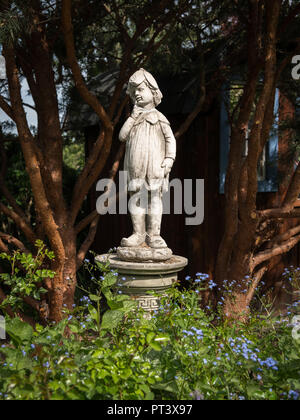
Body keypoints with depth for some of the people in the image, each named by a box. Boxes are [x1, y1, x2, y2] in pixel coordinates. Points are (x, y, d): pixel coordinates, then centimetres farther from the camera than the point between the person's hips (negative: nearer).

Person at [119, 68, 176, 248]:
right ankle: (138, 234, 10)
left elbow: (170, 139, 2)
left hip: (154, 166, -3)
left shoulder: (158, 117, 5)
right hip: (135, 167, 3)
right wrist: (133, 117, -1)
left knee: (154, 198, -1)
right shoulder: (133, 117, 15)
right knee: (136, 199, 3)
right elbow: (123, 136, 2)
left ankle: (153, 235, 3)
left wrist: (169, 159, -9)